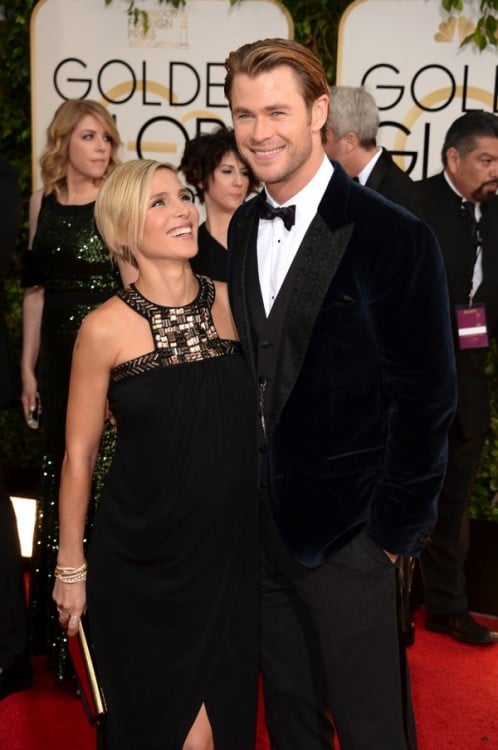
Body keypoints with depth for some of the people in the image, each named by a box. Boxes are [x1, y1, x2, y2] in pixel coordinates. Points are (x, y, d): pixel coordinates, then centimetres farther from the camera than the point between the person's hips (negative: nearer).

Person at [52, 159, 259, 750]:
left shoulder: (233, 301, -2)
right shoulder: (106, 328, -12)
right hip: (140, 566, -2)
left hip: (230, 551, 3)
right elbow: (78, 455, -5)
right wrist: (71, 567, -1)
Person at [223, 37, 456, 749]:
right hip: (261, 525, 6)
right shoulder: (243, 228, 6)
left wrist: (395, 530, -10)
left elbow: (425, 396, -12)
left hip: (347, 534, -6)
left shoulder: (393, 236, -15)